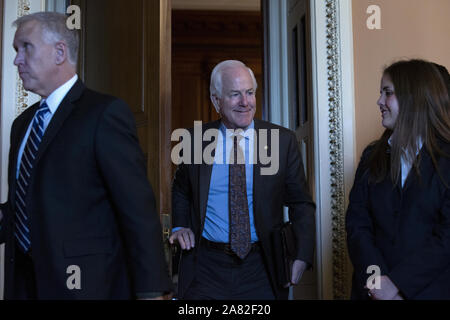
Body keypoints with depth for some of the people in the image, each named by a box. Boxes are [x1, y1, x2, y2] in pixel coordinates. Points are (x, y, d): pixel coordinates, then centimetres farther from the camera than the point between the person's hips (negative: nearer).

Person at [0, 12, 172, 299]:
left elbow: (138, 208, -18)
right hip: (23, 278, 7)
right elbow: (25, 205, 15)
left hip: (87, 282, -7)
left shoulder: (105, 113, -13)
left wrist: (150, 290, -19)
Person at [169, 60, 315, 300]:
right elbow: (180, 191, 17)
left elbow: (301, 205, 1)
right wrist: (180, 226, 0)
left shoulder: (283, 141, -3)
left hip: (261, 270, 0)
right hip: (206, 268, 1)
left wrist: (302, 256, -11)